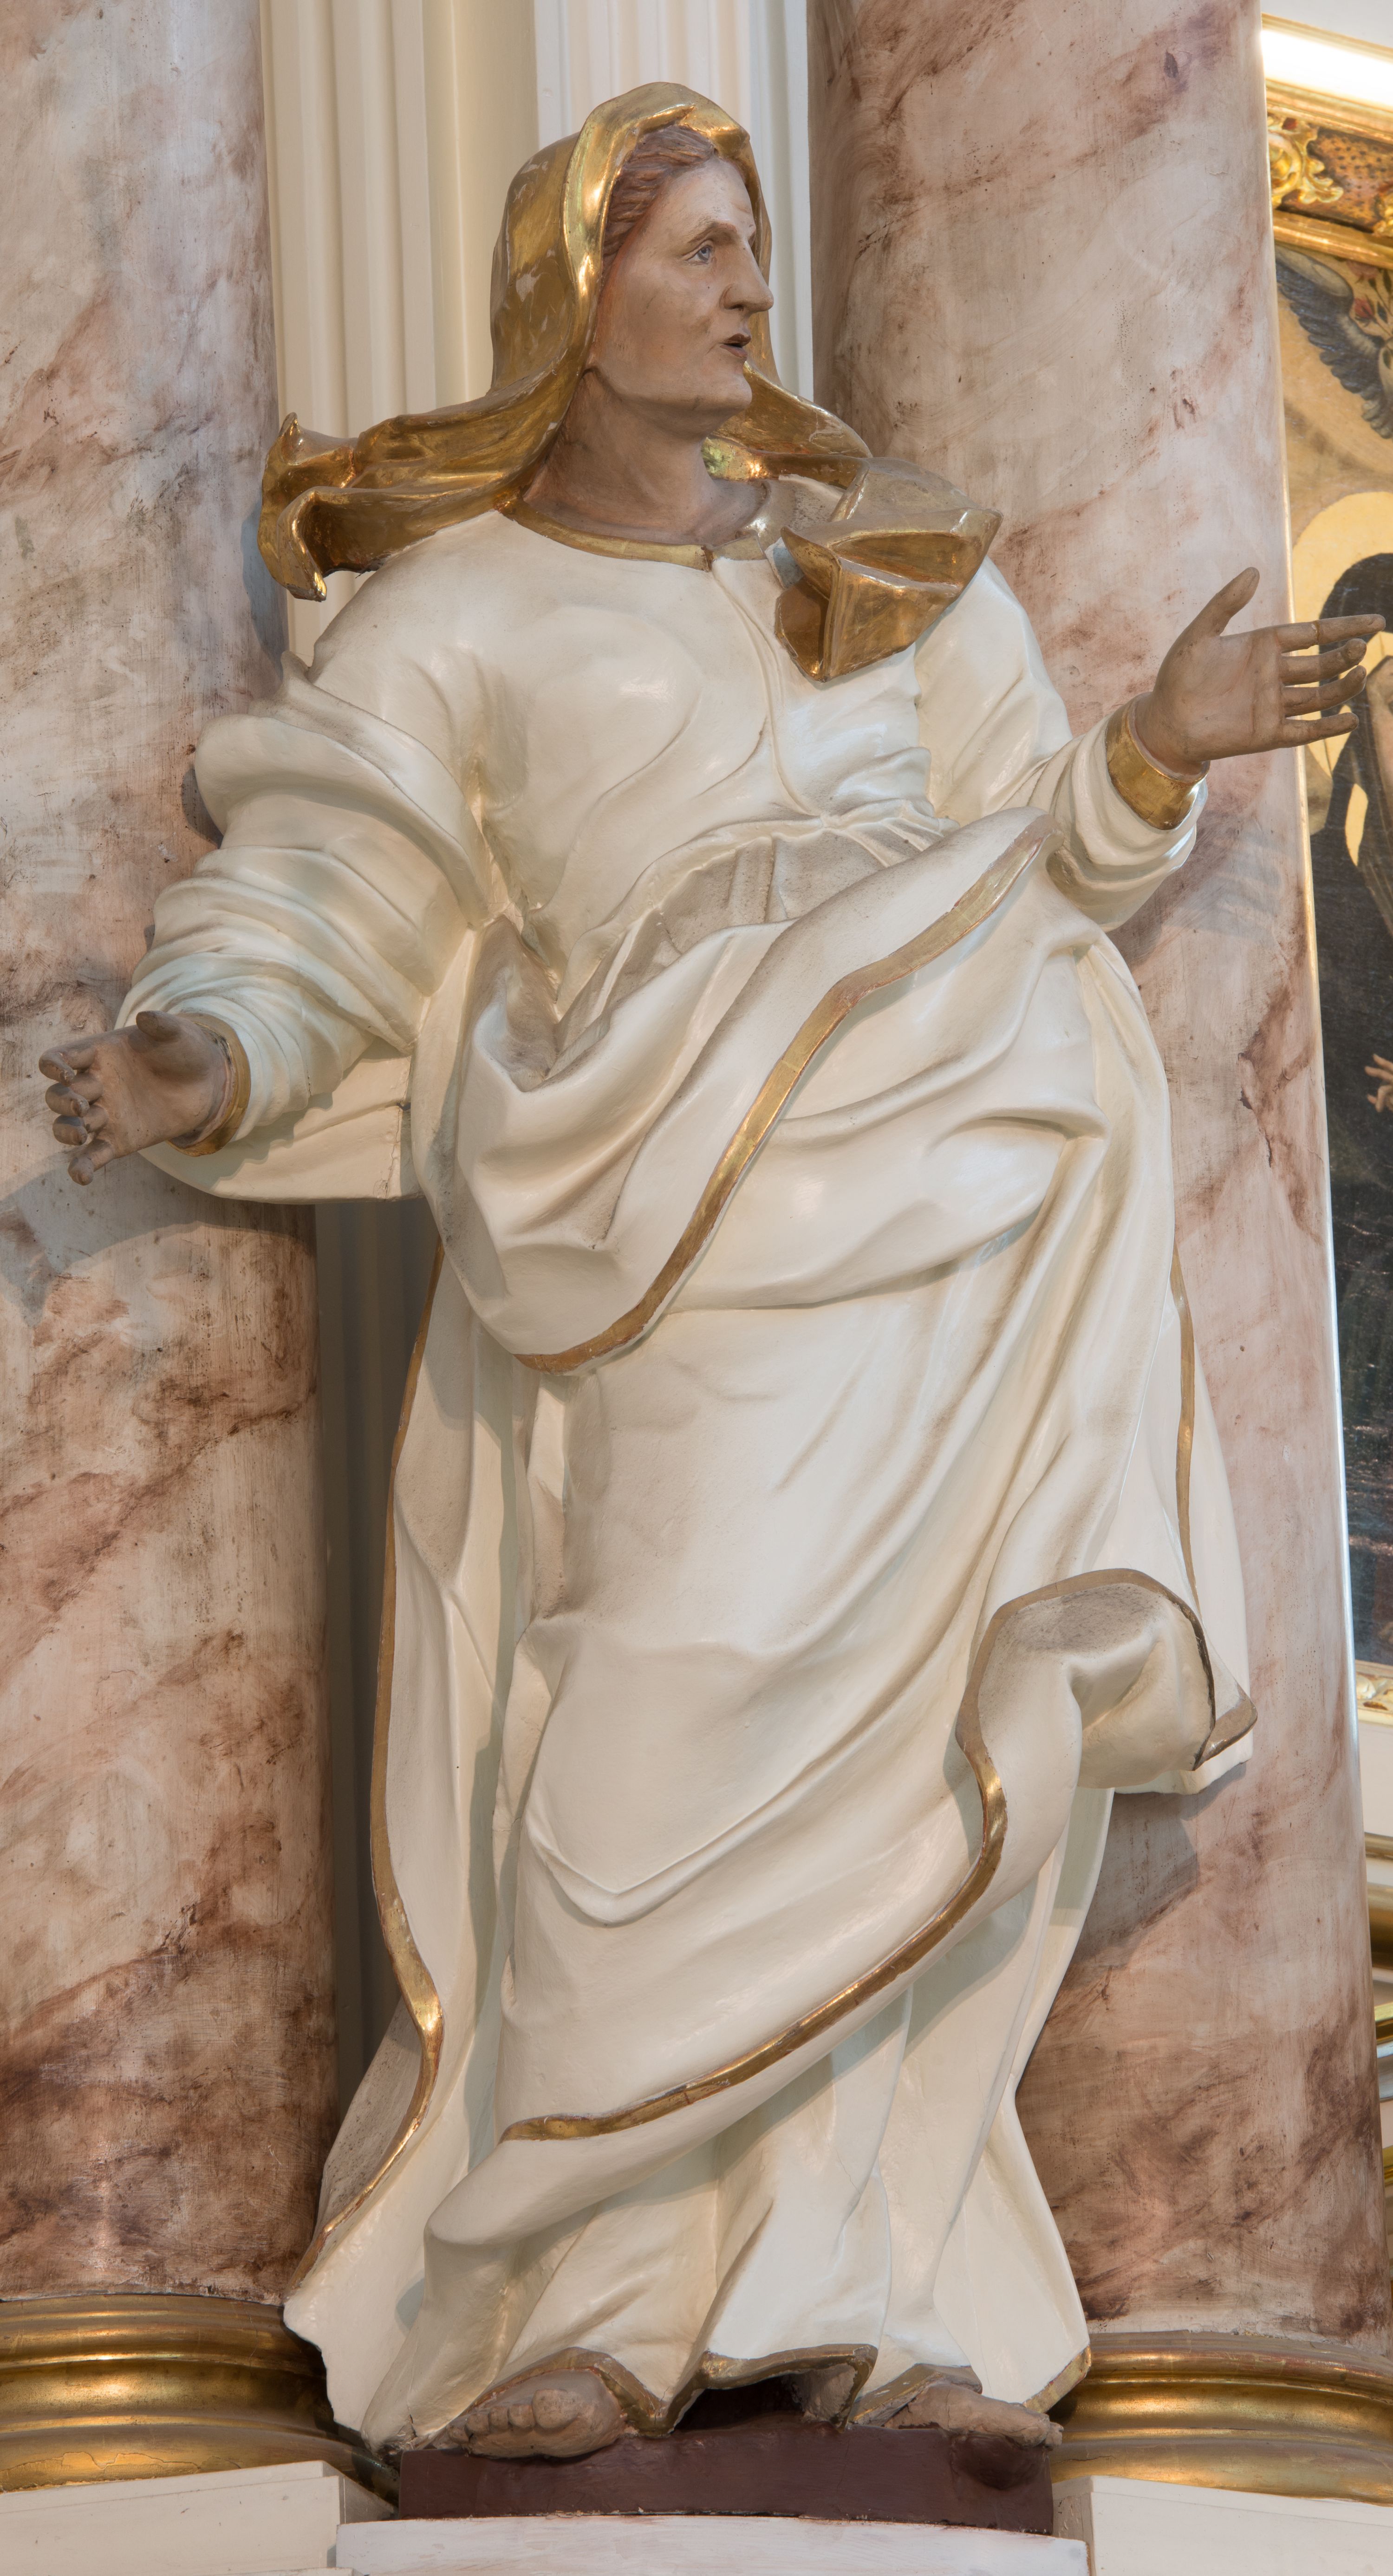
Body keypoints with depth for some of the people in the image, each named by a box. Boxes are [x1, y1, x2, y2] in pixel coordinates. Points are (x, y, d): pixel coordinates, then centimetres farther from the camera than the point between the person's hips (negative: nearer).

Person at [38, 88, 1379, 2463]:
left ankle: (851, 2292, 9)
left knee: (917, 1741, 0)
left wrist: (1162, 748, -2)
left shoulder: (891, 560, 22)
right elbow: (314, 913, 2)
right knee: (697, 1711, -16)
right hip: (684, 1184, -4)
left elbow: (1038, 855, 19)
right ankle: (587, 2286, -3)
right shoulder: (454, 614, 10)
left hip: (965, 1175, 4)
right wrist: (199, 1065, -19)